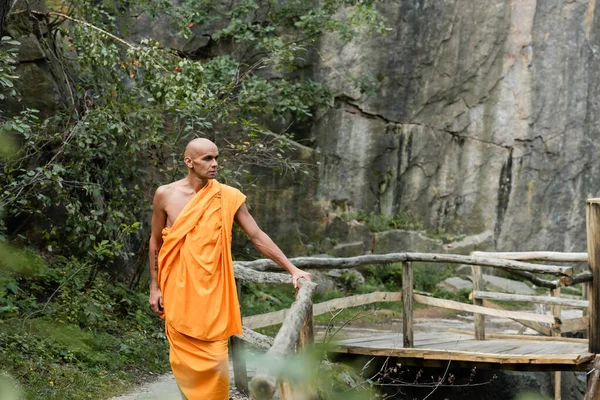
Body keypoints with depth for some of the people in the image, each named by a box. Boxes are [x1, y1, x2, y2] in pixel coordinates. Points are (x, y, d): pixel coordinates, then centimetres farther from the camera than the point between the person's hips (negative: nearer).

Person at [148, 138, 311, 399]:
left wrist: (292, 269, -3)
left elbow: (257, 237, 1)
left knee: (214, 360, -4)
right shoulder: (165, 195, 0)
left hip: (211, 290, -1)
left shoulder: (228, 197, -2)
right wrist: (154, 287, 7)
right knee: (183, 357, 4)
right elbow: (155, 242, 9)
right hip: (177, 289, 1)